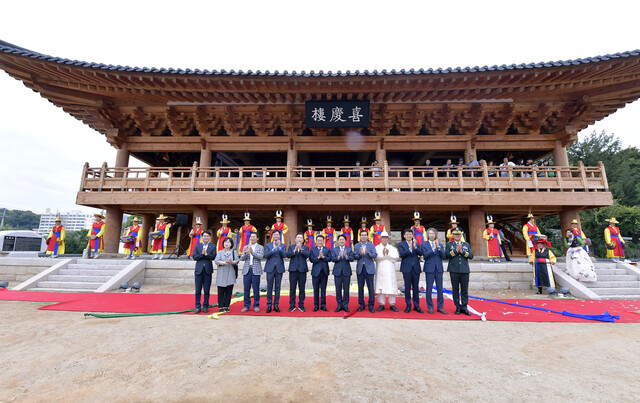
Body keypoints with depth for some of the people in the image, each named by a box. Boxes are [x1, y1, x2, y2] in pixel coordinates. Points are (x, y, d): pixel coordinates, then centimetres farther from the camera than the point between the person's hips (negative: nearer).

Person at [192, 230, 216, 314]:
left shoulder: (212, 247, 5)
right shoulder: (197, 246, 9)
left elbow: (213, 257, -7)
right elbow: (194, 257, -1)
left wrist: (206, 254, -20)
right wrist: (202, 254, -16)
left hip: (208, 270, -1)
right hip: (199, 270, 1)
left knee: (207, 290, 5)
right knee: (198, 290, 5)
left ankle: (205, 306, 16)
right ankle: (197, 307, 16)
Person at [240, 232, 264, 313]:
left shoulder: (260, 247, 5)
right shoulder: (245, 247, 14)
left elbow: (261, 257, -10)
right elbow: (241, 258, 5)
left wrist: (252, 252, -23)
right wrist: (246, 253, -15)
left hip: (256, 270, -2)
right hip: (247, 270, 3)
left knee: (256, 289, 2)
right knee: (246, 289, 5)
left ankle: (256, 306, 14)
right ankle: (246, 306, 17)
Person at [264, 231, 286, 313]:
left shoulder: (283, 245, 8)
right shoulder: (268, 245, 8)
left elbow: (284, 255, -7)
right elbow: (266, 255, -7)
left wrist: (279, 247, -19)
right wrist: (273, 249, -19)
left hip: (279, 268, 1)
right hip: (270, 268, 0)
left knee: (277, 287, 6)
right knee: (269, 287, 2)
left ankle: (276, 305, 15)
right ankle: (269, 305, 12)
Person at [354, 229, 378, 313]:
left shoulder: (371, 245, 5)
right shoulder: (356, 246, 7)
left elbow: (375, 255, -8)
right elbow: (354, 256, -2)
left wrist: (368, 253, -26)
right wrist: (360, 254, -22)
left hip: (369, 268, -1)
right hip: (360, 269, 1)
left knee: (371, 288, 0)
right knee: (360, 288, 7)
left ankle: (371, 305, 12)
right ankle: (361, 305, 18)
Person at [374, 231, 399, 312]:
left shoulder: (392, 248, 14)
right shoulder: (377, 248, 9)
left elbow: (396, 258, 0)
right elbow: (376, 257, -6)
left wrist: (388, 256, -9)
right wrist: (384, 256, -10)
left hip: (390, 270, 1)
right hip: (380, 270, -1)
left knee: (391, 287, -2)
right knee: (380, 286, -1)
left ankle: (392, 304, 8)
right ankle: (381, 304, 7)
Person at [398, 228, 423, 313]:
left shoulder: (416, 244, 10)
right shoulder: (401, 244, 2)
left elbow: (421, 253, -5)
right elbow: (401, 255, -12)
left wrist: (415, 247, -23)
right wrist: (409, 249, -26)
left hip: (416, 268, 2)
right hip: (407, 269, -2)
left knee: (416, 287, 8)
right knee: (407, 288, 4)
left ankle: (416, 306, 19)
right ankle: (408, 306, 16)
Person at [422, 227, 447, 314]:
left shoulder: (440, 245, 11)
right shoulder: (424, 244, 4)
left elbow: (444, 257, -1)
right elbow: (425, 255, -10)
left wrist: (439, 247, -14)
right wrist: (433, 249, -18)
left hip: (439, 268, 3)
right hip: (429, 269, -2)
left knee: (440, 289, 6)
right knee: (429, 289, 2)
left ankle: (440, 307, 18)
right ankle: (430, 307, 14)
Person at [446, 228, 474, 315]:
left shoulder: (467, 245, 15)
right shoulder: (449, 244, 9)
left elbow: (471, 256, 1)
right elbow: (447, 255, -7)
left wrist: (462, 251, -11)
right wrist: (456, 250, -14)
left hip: (464, 270, 1)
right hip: (454, 270, -1)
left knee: (464, 290, 4)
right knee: (455, 289, 4)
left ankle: (464, 307, 13)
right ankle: (458, 307, 14)